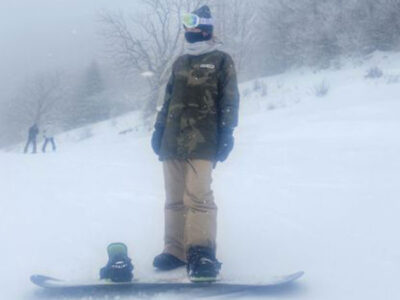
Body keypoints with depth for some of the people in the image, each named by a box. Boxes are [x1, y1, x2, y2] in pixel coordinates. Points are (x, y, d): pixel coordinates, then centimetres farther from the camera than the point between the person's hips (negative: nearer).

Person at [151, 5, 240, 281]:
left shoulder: (221, 61, 6)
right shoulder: (180, 63, 23)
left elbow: (229, 100, -1)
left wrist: (227, 133, -10)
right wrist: (159, 130, 16)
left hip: (202, 141, -6)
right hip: (173, 140, 6)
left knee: (198, 197, -16)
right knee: (174, 199, 4)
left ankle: (202, 253, -14)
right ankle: (176, 250, 9)